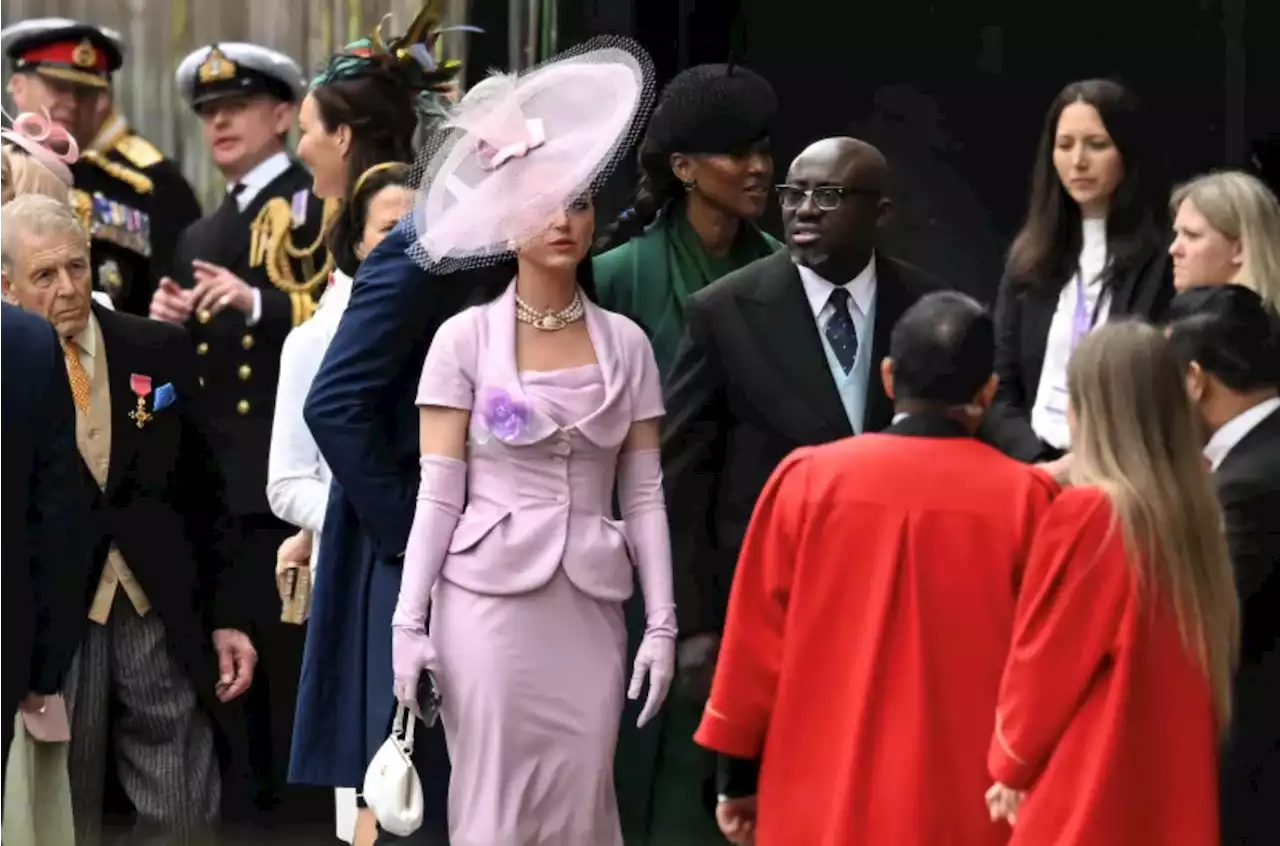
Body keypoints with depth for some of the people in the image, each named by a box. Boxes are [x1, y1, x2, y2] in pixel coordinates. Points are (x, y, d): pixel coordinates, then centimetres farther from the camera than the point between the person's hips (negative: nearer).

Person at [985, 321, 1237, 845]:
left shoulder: (1085, 514, -15)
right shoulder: (1193, 507, 2)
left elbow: (1040, 662, -7)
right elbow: (1211, 653, 11)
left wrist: (1010, 763, 8)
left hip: (1089, 795, -6)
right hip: (1177, 792, 6)